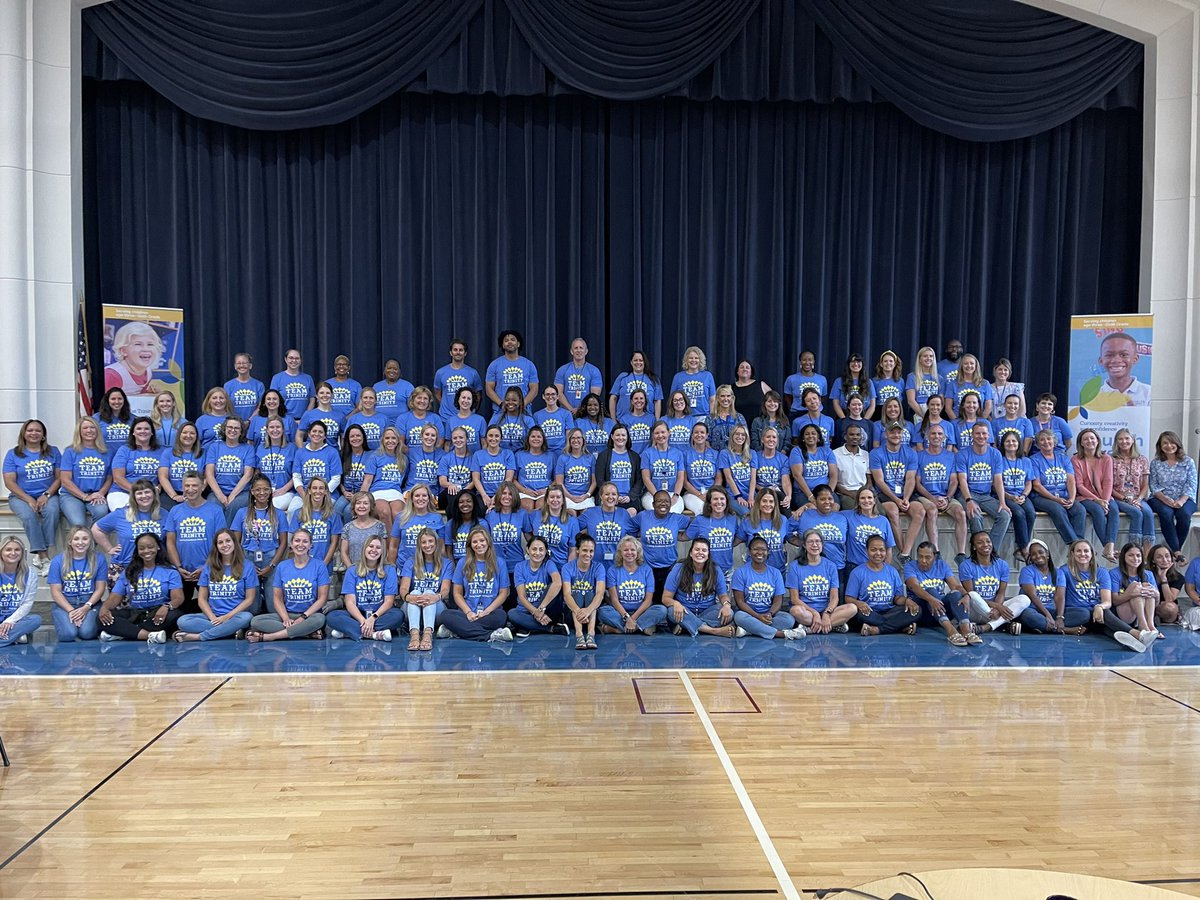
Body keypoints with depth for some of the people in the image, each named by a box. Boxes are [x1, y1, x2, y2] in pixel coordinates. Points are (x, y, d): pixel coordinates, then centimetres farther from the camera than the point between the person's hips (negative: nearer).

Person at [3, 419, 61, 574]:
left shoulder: (53, 451, 9)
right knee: (28, 515, -33)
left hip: (48, 495, 1)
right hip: (21, 496, -1)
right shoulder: (13, 454, 6)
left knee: (52, 511, -33)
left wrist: (47, 495, -12)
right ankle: (44, 557, -31)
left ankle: (39, 553, -29)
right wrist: (29, 499, -14)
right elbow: (9, 482, -1)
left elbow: (60, 477, 5)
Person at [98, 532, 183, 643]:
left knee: (173, 615, -36)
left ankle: (122, 633, -29)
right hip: (133, 614, 3)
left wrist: (166, 607, -30)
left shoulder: (170, 571, 5)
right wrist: (104, 607, -16)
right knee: (103, 617, -24)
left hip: (158, 614, -3)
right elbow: (114, 597, 9)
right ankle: (150, 635, -37)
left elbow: (178, 598, -6)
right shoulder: (128, 573, 16)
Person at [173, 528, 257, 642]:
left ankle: (197, 636, -26)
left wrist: (227, 617, -12)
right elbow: (202, 599, 9)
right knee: (182, 621, -24)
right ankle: (232, 631, -26)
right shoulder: (209, 567, 11)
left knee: (246, 617, -38)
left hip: (235, 615, -2)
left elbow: (249, 599, 0)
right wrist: (213, 618, -10)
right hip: (212, 616, 2)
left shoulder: (247, 567, 3)